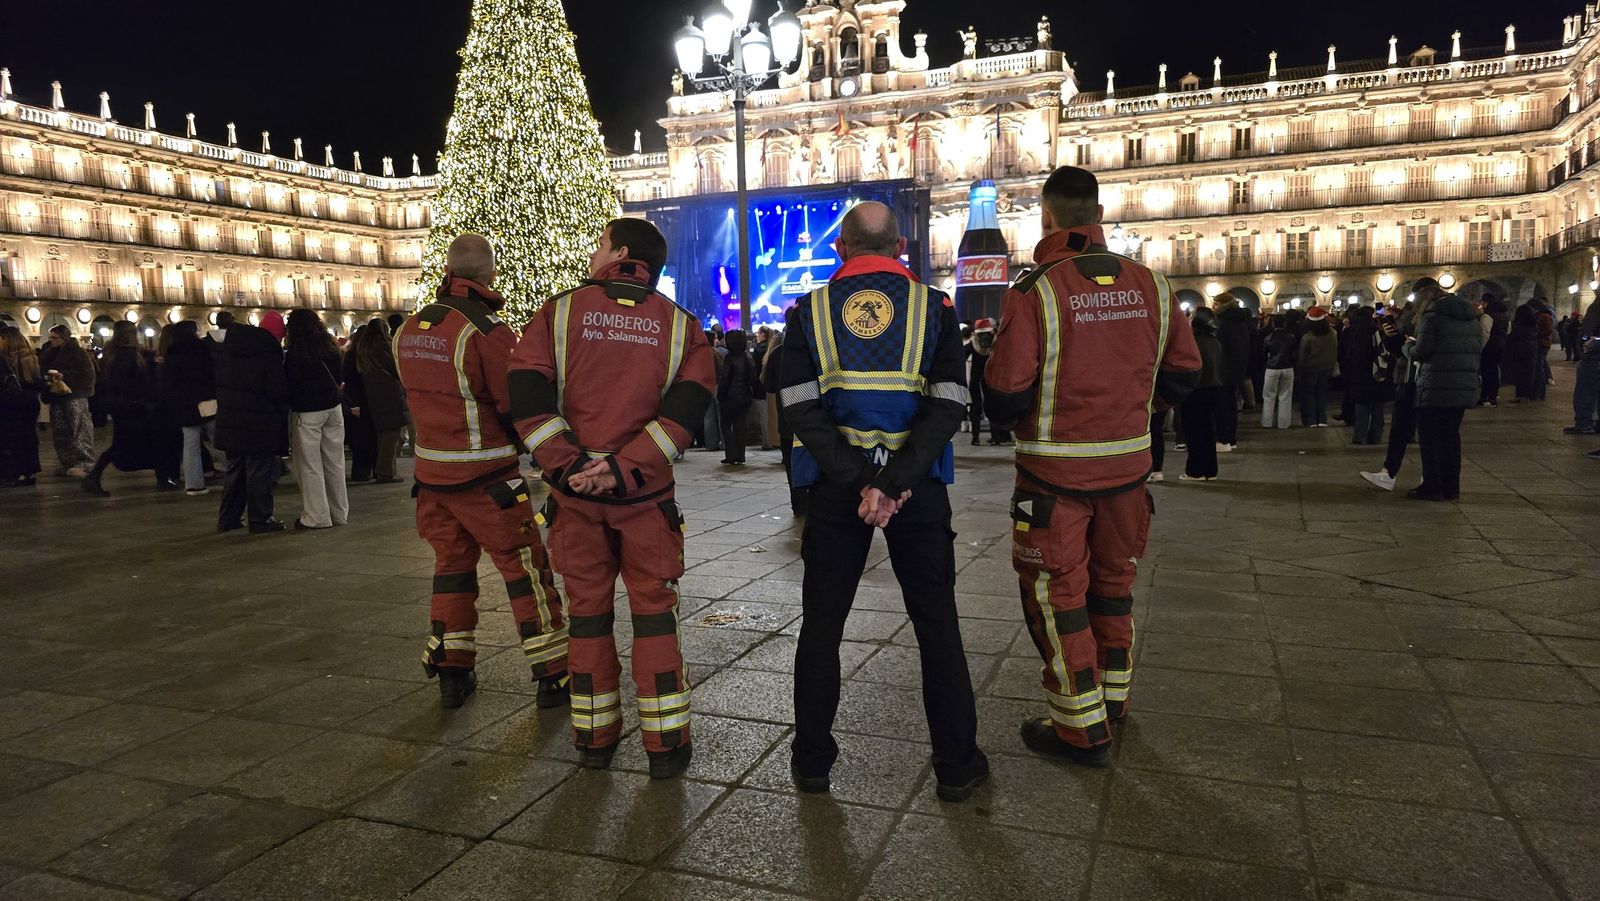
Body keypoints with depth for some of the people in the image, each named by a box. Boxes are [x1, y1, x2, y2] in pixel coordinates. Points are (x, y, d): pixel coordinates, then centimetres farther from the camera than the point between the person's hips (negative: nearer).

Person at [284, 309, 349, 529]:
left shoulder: (293, 355, -12)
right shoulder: (331, 349, 4)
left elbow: (289, 386, -7)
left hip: (307, 413, -5)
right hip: (332, 408, 5)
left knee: (310, 466, 1)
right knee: (334, 462, 10)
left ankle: (316, 517, 4)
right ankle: (339, 513, 17)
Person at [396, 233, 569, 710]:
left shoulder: (408, 330, 5)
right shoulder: (488, 330, -17)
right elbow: (518, 406, -15)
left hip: (432, 471, 6)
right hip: (486, 475, -6)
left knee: (452, 564, 17)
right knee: (525, 569, 3)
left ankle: (452, 674, 23)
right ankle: (553, 676, 9)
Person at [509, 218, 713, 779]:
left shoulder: (561, 311, 2)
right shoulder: (679, 324, 3)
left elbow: (526, 395, -9)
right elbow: (687, 407, -11)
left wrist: (567, 464, -11)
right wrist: (625, 467, -15)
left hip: (575, 488, 1)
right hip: (646, 492, 0)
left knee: (588, 608, 12)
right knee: (654, 609, 9)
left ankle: (594, 737, 24)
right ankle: (666, 743, 14)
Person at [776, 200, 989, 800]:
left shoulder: (808, 312, 2)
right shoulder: (934, 308, 1)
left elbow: (803, 410, -9)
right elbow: (948, 408, -10)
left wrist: (859, 483, -14)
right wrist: (892, 483, -16)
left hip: (835, 486, 1)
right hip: (919, 486, 0)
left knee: (821, 623, 12)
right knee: (936, 623, 10)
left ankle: (811, 762, 21)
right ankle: (957, 766, 17)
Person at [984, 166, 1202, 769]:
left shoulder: (1034, 291, -16)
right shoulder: (1150, 285, 0)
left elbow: (1006, 391, -18)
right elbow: (1184, 371, 7)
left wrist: (1008, 414, 5)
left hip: (1056, 469, -5)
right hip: (1128, 461, 5)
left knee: (1056, 589, 7)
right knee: (1113, 578, 21)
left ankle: (1083, 730, 13)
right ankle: (1113, 698, 38)